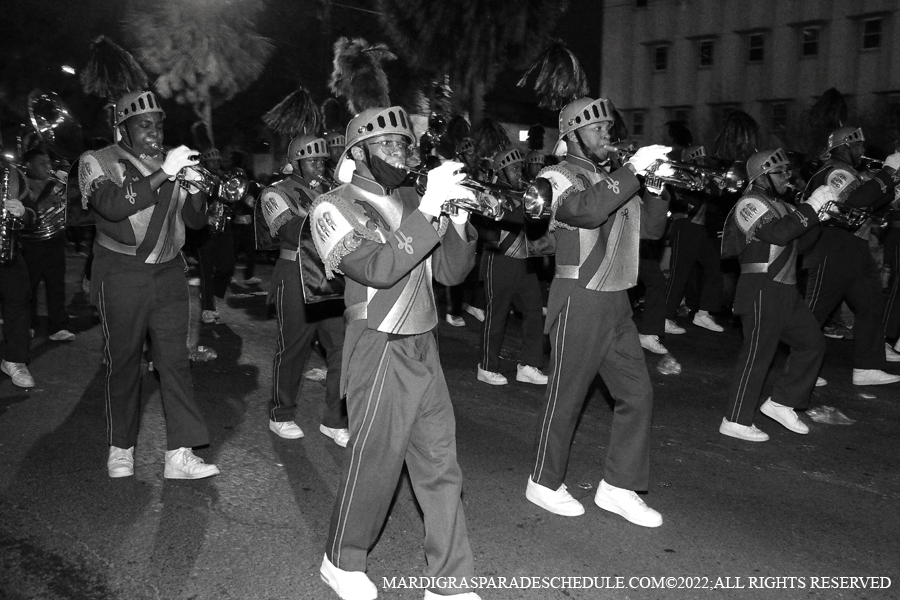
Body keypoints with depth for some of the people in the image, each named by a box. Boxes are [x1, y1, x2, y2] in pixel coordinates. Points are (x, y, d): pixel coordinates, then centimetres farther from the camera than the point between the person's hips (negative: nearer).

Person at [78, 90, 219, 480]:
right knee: (123, 362, 5)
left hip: (168, 273, 3)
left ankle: (180, 453, -1)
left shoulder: (170, 163, 12)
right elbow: (112, 205, -21)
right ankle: (120, 448, 21)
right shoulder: (97, 162, 0)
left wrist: (194, 187, -10)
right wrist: (163, 174, -26)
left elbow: (196, 221, 9)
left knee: (175, 361, -2)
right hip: (122, 276, -3)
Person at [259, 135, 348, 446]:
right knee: (293, 349, 4)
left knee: (342, 345, 0)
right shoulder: (276, 193, -1)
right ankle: (280, 416, 23)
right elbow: (293, 232, -17)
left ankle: (335, 420, 12)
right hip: (296, 277, -5)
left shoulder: (329, 190, 15)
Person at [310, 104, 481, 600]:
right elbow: (378, 268, -23)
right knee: (373, 464, 6)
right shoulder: (334, 206, -7)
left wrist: (458, 221, -11)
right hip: (379, 351, -6)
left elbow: (450, 272, 6)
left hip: (424, 348, 6)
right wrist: (429, 209, -26)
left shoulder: (410, 201, 10)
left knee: (441, 466, 7)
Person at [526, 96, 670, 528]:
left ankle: (618, 487, 17)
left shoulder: (611, 179, 17)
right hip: (579, 302, -7)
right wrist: (633, 169, -24)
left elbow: (650, 221, 10)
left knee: (637, 394, 6)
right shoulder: (557, 177, -6)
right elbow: (587, 210, -27)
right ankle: (544, 483, 19)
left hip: (616, 302, 8)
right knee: (566, 398, 2)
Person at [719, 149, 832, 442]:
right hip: (762, 289, -10)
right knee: (757, 354, -7)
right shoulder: (750, 203, -11)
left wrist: (817, 219, 4)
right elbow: (779, 233, -26)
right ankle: (736, 421, 1)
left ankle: (781, 403, 21)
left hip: (785, 290, 10)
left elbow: (798, 244, 18)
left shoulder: (778, 205, 19)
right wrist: (812, 206, -20)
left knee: (812, 342, 12)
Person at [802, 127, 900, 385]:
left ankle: (868, 368, 11)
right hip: (832, 253, -11)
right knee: (815, 310, -4)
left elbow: (873, 202, 23)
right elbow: (855, 202, -31)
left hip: (854, 252, 11)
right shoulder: (834, 172, -13)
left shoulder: (846, 172, 21)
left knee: (872, 304, 8)